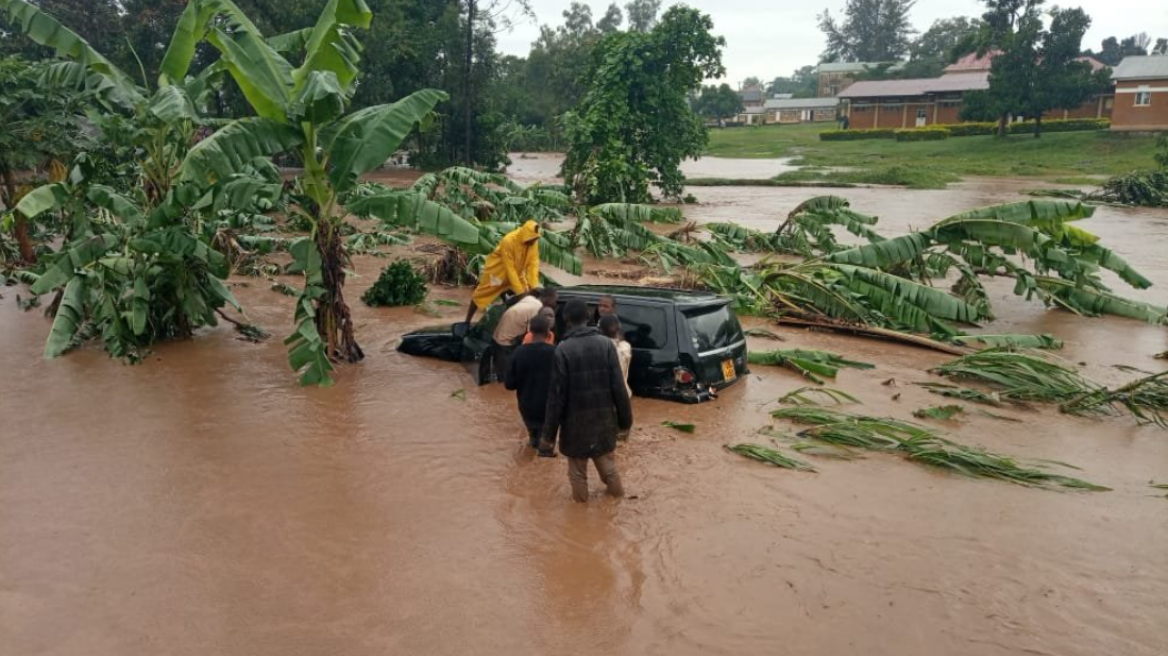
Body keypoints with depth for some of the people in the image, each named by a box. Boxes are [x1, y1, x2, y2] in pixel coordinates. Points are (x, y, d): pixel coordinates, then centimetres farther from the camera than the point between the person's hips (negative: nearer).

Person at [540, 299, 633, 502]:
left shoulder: (563, 349, -14)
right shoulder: (606, 344, -5)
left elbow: (557, 394, -14)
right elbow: (618, 387, -5)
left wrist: (549, 433, -9)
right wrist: (625, 418, 6)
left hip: (576, 421, -3)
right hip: (604, 419, 4)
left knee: (578, 471, 14)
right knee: (608, 465, 23)